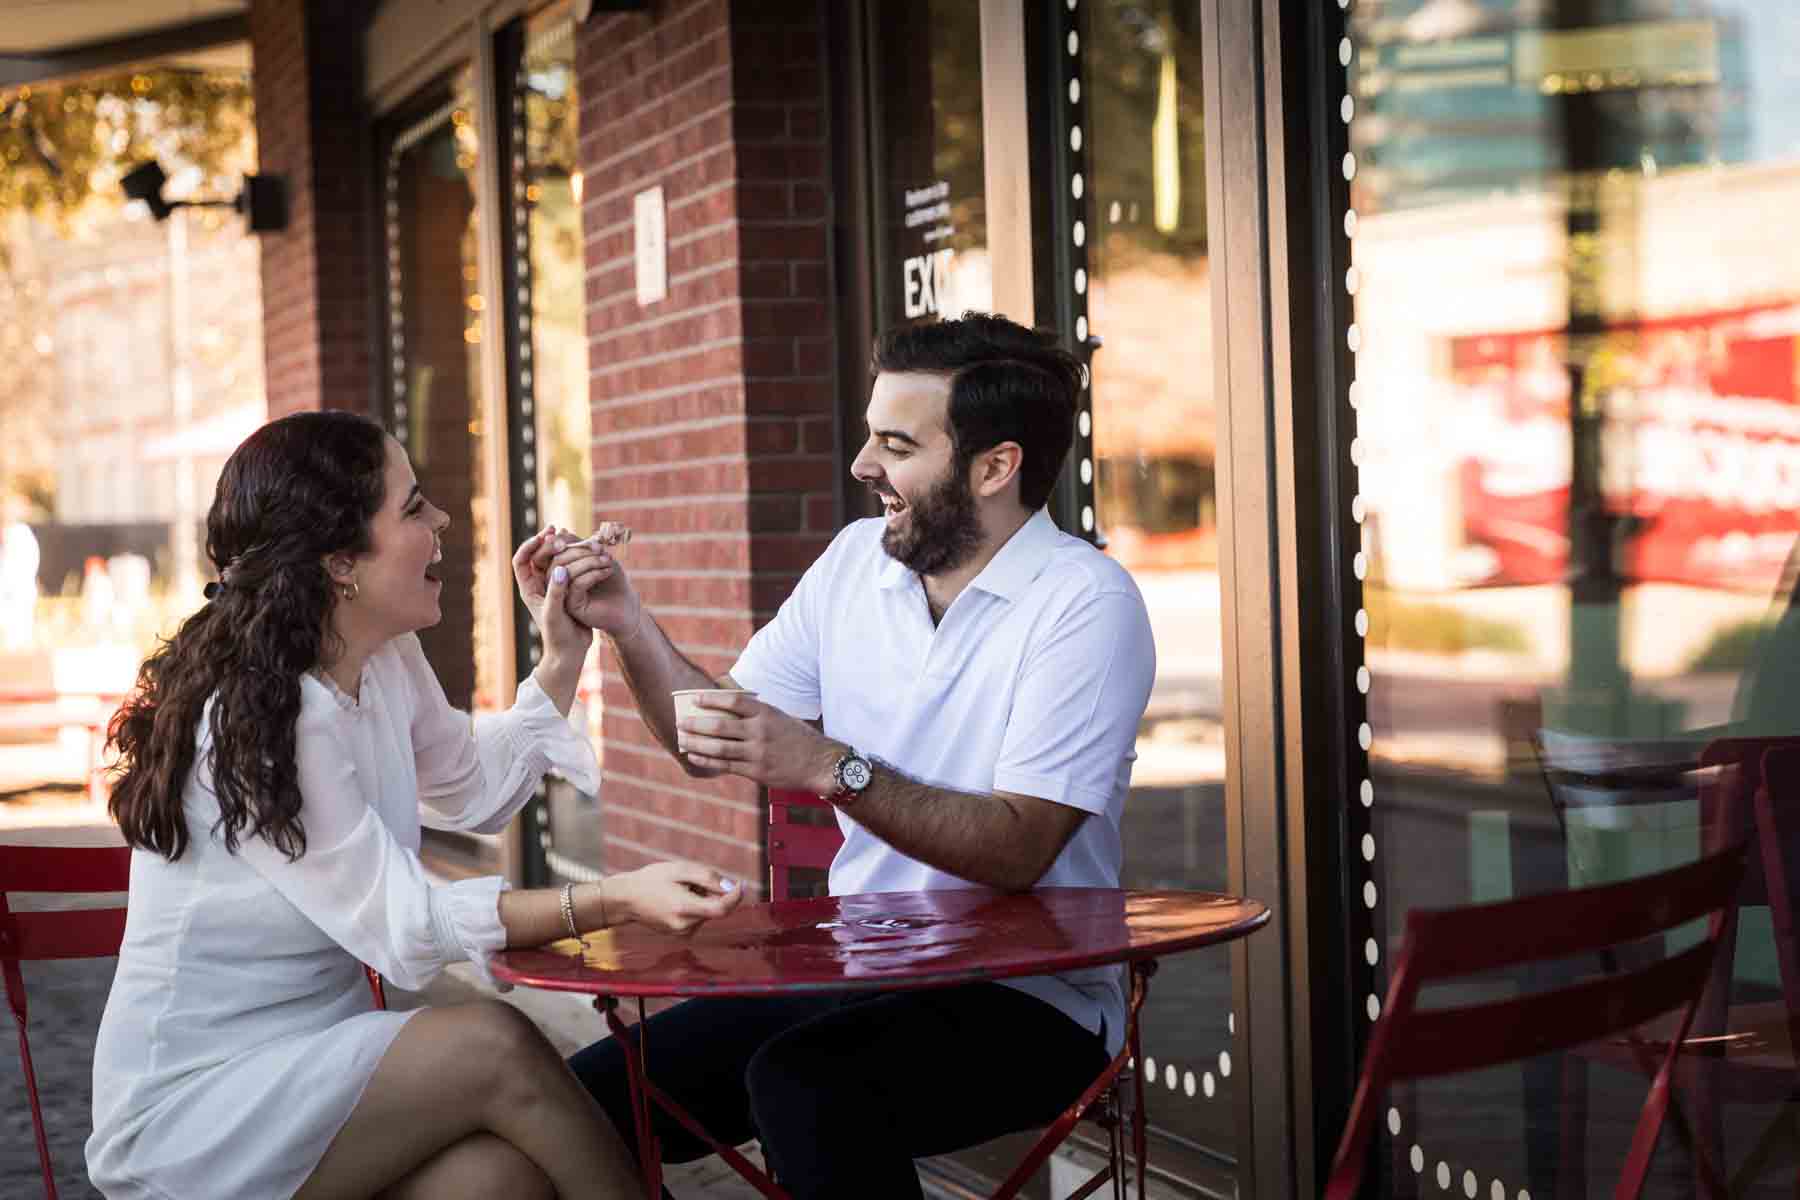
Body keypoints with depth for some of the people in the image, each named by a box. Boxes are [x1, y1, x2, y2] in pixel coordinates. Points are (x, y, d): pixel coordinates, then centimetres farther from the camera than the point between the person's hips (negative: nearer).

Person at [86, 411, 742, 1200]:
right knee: (495, 1048, -27)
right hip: (186, 1112, -7)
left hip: (319, 1061, 7)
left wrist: (563, 654, 9)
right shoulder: (257, 721, -23)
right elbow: (404, 927, -22)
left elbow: (476, 790, 20)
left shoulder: (387, 661, 4)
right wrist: (615, 900, -31)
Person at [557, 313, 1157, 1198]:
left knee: (803, 1085, -34)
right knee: (592, 1097, -11)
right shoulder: (856, 560, 8)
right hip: (857, 972, 6)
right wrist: (626, 624, -3)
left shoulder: (1085, 603, -12)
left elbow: (1018, 850, -20)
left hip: (1028, 998, -6)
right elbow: (708, 745, 12)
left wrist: (832, 768, -29)